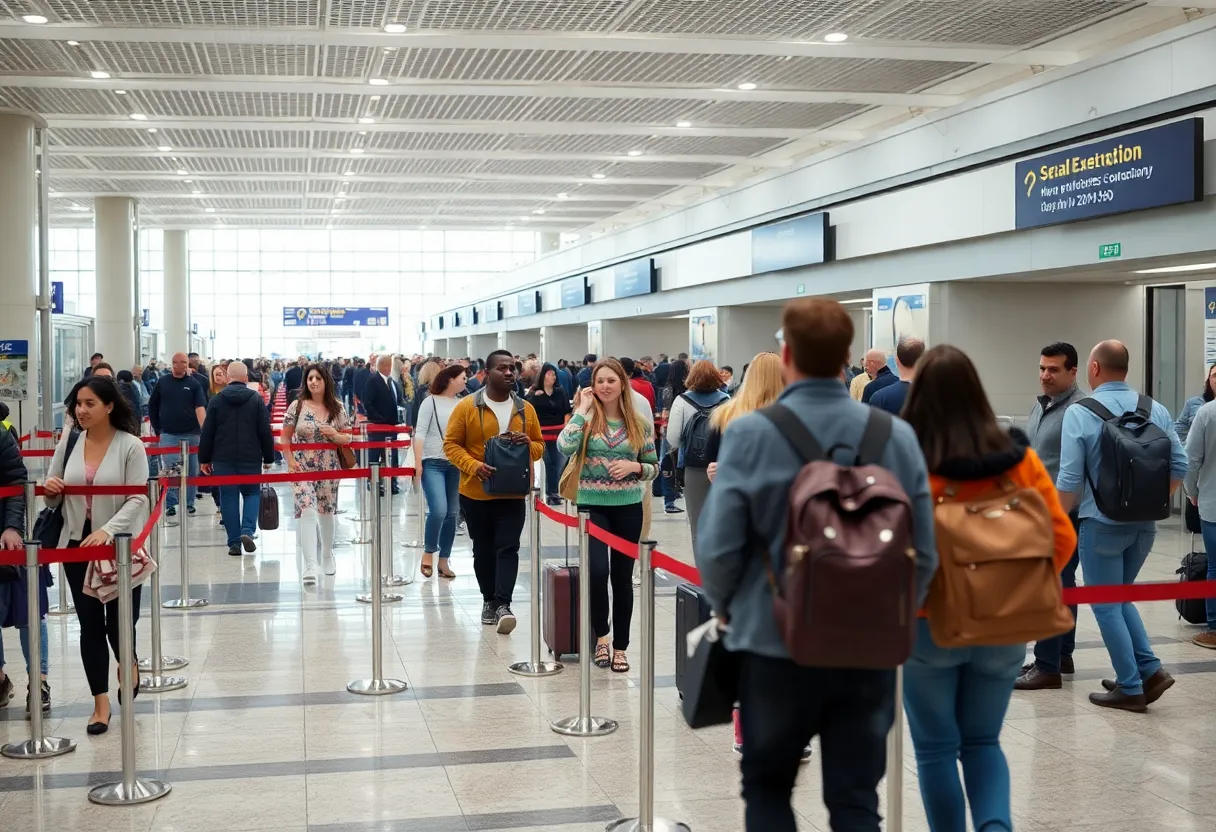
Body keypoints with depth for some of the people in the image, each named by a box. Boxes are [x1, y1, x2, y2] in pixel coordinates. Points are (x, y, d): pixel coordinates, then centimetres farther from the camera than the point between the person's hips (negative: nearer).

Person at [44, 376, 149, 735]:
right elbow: (53, 498, 10)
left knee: (118, 621, 4)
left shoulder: (131, 446, -10)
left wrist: (107, 531, -29)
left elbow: (137, 500, -15)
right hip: (77, 545, 3)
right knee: (90, 625, 5)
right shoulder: (68, 442, 2)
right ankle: (101, 701, 14)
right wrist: (51, 491, -14)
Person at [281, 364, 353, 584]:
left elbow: (347, 438, 7)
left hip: (328, 467, 2)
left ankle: (327, 553, 40)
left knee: (326, 511, 15)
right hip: (302, 467, -2)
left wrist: (334, 435, -14)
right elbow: (285, 438, 1)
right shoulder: (297, 406, -3)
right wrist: (290, 461, -11)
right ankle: (309, 566, -19)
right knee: (307, 511, -16)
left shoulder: (337, 408, 1)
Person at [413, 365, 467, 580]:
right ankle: (428, 553, 4)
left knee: (451, 514, 6)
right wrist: (417, 463, -14)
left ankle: (443, 560, 17)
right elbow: (420, 433, -7)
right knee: (438, 510, -17)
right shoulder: (430, 402, -4)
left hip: (456, 464, 5)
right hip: (433, 463, -5)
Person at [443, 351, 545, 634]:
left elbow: (540, 447, 12)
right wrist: (473, 465, -21)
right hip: (476, 492, -1)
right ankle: (489, 600, 24)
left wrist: (528, 444, -11)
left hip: (513, 493, 1)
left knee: (508, 547, -9)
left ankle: (503, 603, -13)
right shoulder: (467, 406, -5)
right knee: (483, 549, 10)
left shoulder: (526, 409, 5)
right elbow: (451, 444, -5)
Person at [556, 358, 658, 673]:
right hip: (592, 505, -1)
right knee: (598, 570, -16)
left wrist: (634, 466, -13)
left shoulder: (640, 423, 2)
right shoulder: (586, 419, -1)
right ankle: (602, 635, 8)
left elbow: (654, 468, 8)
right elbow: (564, 447, -21)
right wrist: (583, 409, -14)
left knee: (622, 576, 7)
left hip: (628, 508, 2)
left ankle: (620, 647, 19)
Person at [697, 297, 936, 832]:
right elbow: (923, 552, 0)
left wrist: (727, 606, 9)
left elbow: (718, 546, -11)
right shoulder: (898, 435, -4)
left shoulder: (750, 434, -12)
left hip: (777, 641, -2)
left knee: (766, 786, 19)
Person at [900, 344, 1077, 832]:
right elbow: (1062, 539, -2)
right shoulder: (1019, 459, -5)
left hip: (929, 626, -3)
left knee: (935, 749, 13)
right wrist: (1020, 588, 8)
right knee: (982, 743, 18)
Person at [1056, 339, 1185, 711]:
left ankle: (1130, 688, 11)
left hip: (1103, 524, -5)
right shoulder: (1156, 410, 1)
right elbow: (1179, 466, 3)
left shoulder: (1080, 413, -13)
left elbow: (1070, 480, -15)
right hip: (1145, 525, 6)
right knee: (1120, 597, 22)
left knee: (1106, 605, 7)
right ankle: (1150, 669, 14)